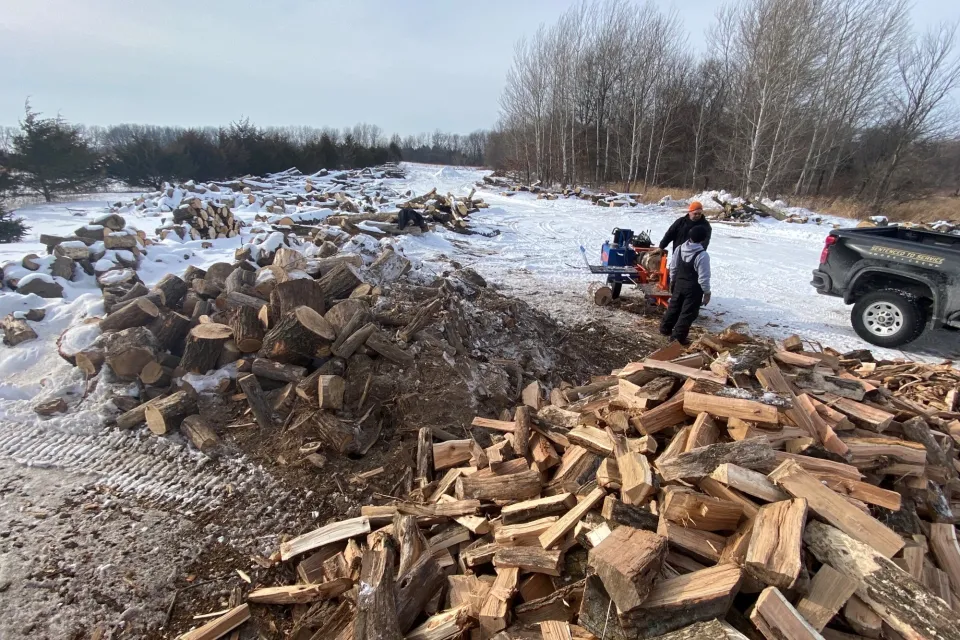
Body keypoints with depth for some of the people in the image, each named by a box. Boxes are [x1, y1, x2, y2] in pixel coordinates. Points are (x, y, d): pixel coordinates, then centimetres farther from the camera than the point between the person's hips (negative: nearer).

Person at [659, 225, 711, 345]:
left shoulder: (680, 249, -3)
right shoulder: (702, 255, -22)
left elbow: (673, 267, 7)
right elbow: (703, 277, -19)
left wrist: (672, 281, 22)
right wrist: (707, 292, -7)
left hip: (679, 283, 6)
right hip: (693, 288, -6)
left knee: (674, 307, 21)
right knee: (688, 312, 4)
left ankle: (665, 328, 33)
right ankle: (678, 336, 6)